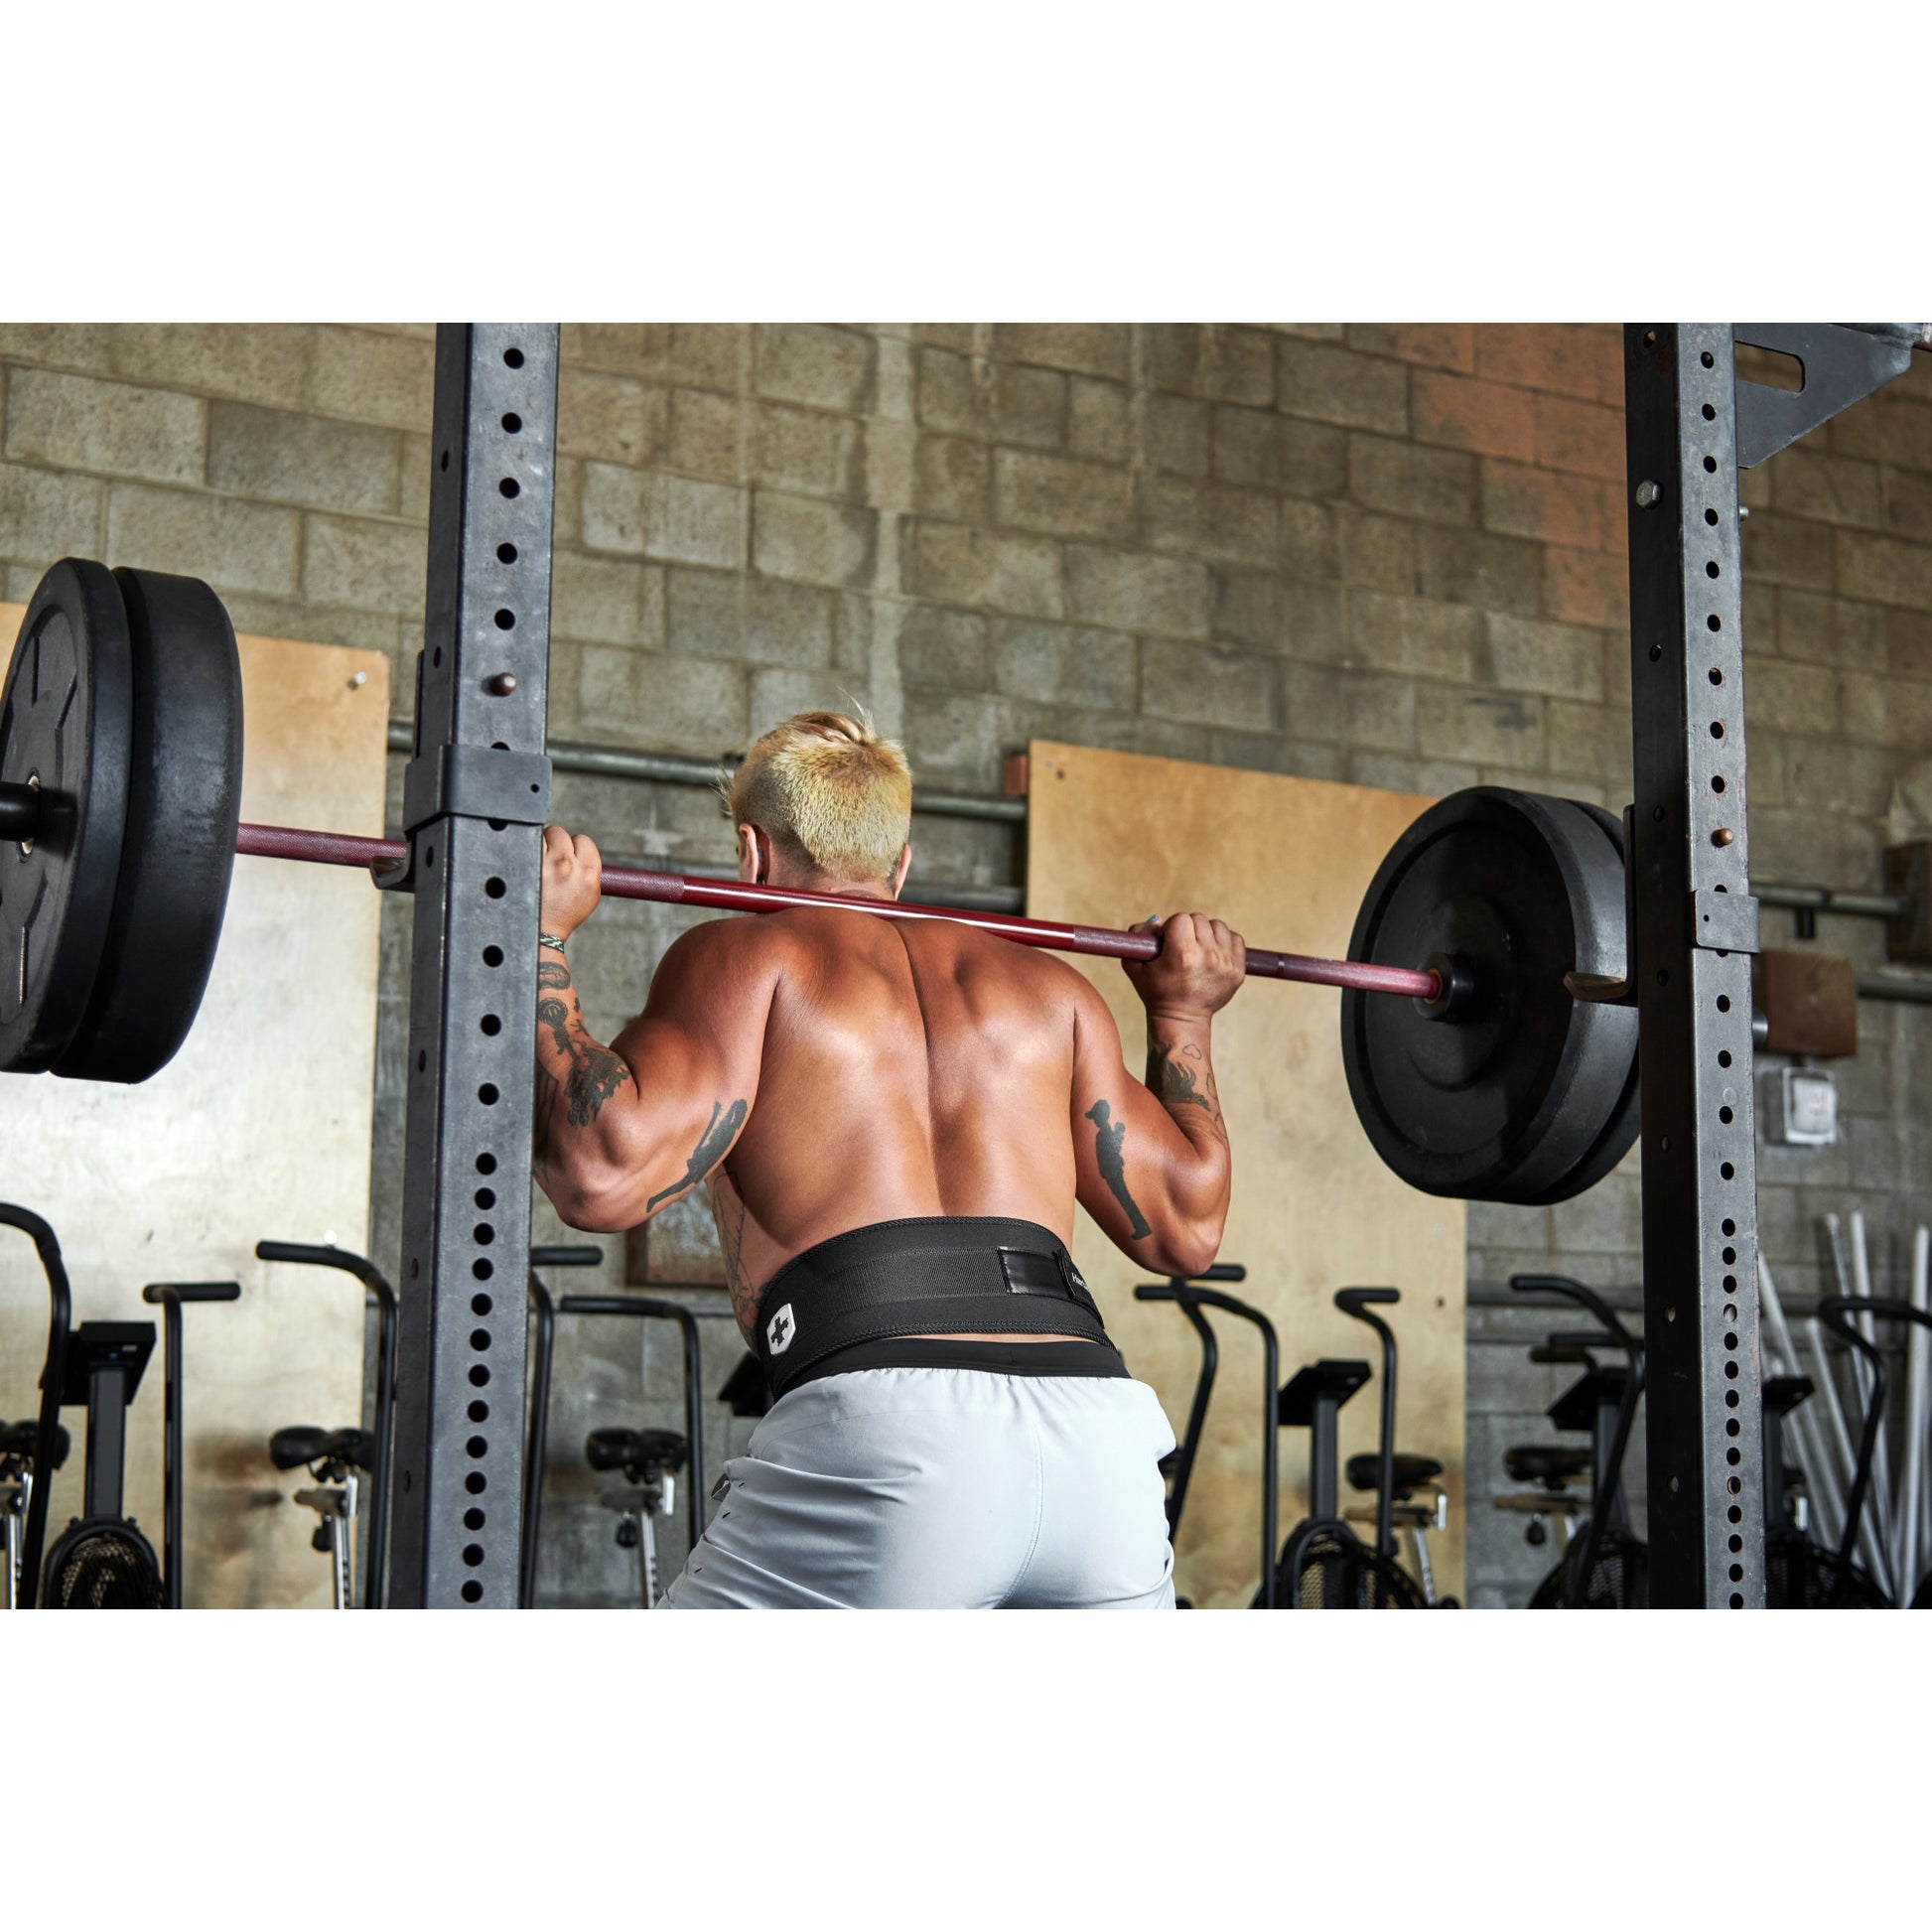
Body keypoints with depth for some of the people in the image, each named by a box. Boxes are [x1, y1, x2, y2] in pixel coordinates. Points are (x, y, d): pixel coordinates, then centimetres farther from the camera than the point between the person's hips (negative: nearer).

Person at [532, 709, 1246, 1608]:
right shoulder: (1044, 982, 25)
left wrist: (539, 942, 7)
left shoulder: (747, 954, 12)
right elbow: (1185, 1227, 28)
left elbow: (605, 1172, -4)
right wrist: (1182, 1014, 41)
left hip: (886, 1440, -4)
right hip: (1103, 1443, 5)